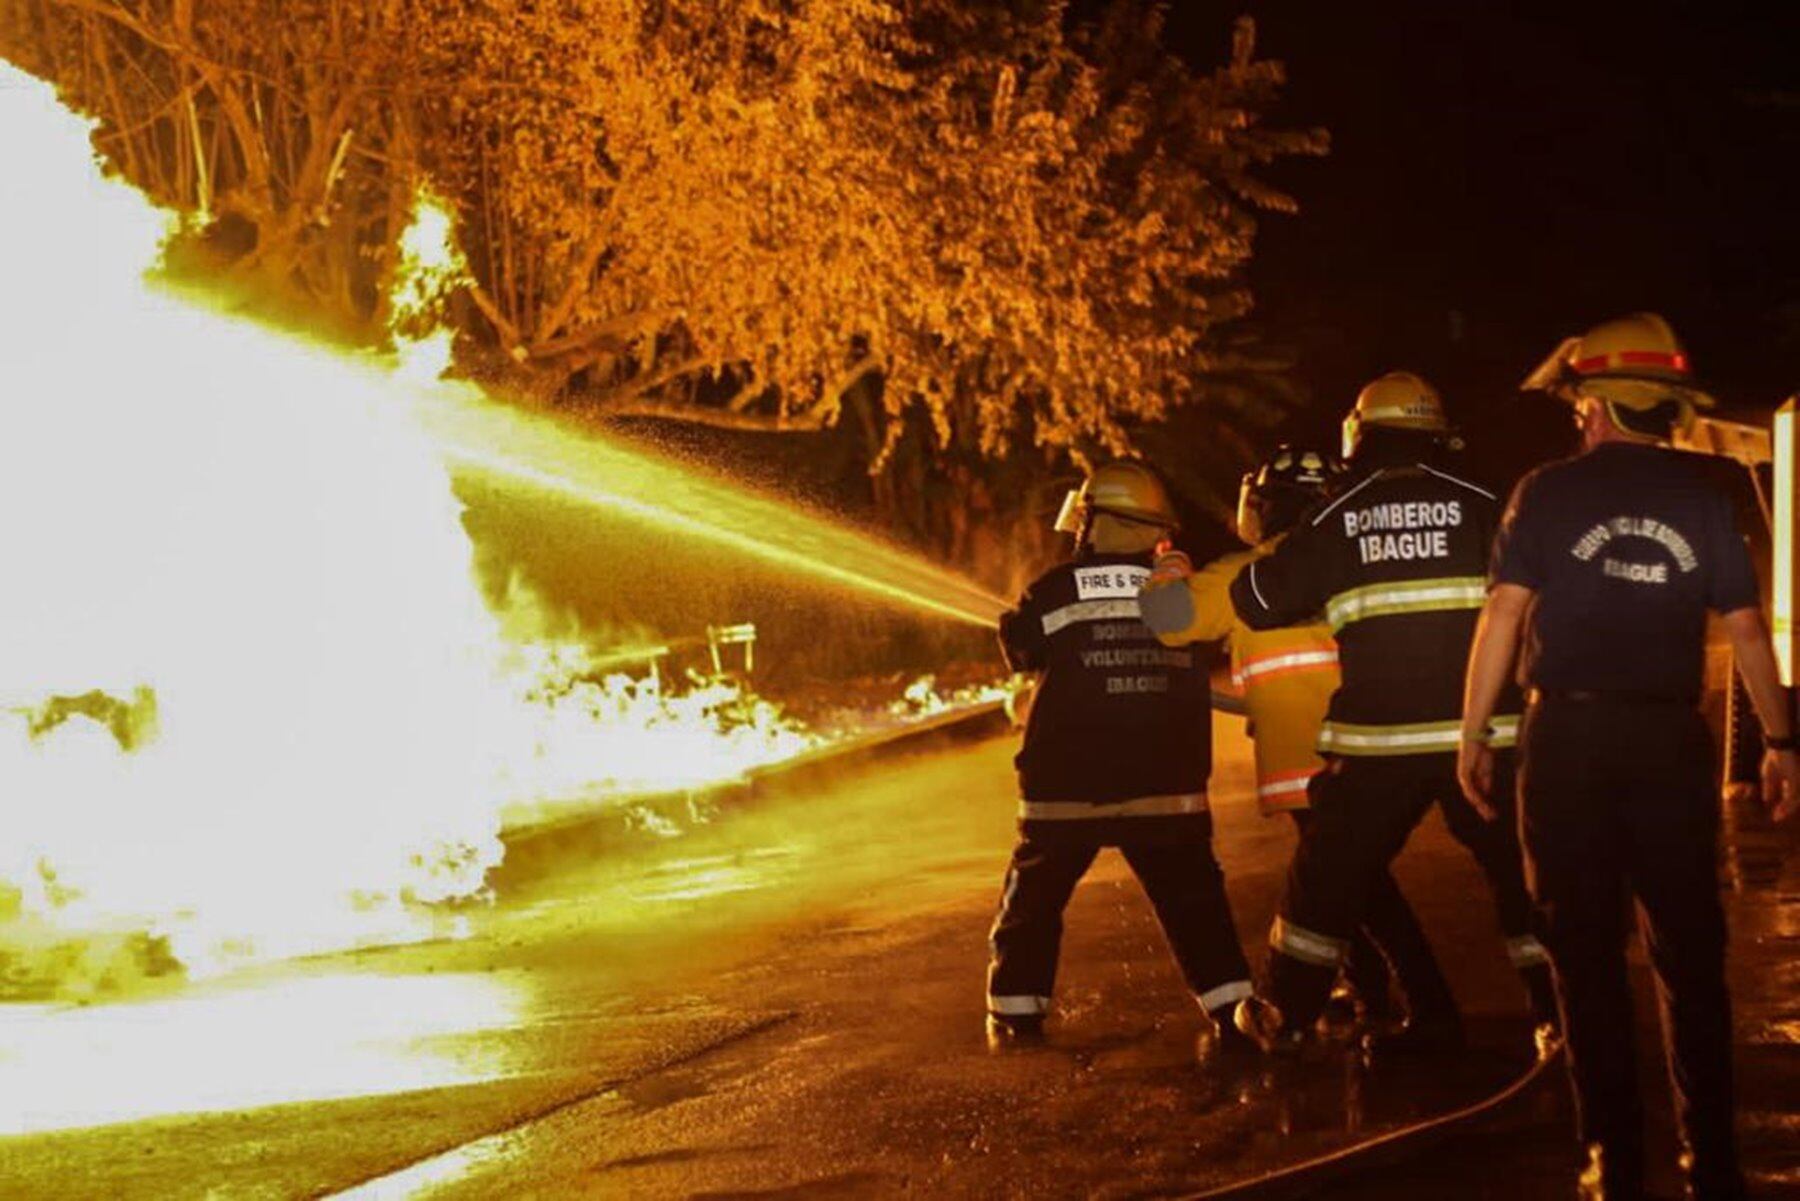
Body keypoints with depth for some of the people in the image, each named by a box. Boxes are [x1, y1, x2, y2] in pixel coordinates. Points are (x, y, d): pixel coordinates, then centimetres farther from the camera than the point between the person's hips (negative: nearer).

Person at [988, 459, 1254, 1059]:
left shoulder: (1053, 591, -6)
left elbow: (1020, 651, 12)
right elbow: (1207, 667, 14)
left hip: (1066, 788, -1)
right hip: (1164, 785, 2)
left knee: (1034, 897, 15)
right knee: (1192, 898, 8)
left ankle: (1016, 1015, 20)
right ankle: (1230, 1010, -1)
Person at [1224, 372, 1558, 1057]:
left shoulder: (1336, 520, 4)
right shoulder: (1480, 507, 2)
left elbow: (1256, 600, 8)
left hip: (1378, 739, 1)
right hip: (1482, 732, -1)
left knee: (1330, 872, 15)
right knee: (1522, 870, 11)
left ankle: (1286, 1016, 22)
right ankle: (1558, 1012, 11)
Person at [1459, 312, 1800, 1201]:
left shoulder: (1550, 492, -2)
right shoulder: (1702, 496, 4)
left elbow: (1502, 617, -6)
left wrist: (1473, 735, 0)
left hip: (1570, 735, -2)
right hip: (1670, 737, 2)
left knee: (1588, 949, 5)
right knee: (1689, 948, 10)